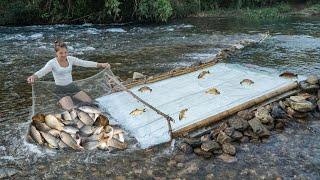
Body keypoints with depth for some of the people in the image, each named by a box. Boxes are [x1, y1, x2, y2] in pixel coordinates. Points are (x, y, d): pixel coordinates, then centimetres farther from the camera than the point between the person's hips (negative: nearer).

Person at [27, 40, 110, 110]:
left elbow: (85, 63, -8)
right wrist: (33, 77, -55)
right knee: (70, 109, -25)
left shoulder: (71, 59, -2)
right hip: (60, 89, -5)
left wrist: (101, 65, -17)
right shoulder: (52, 63, -15)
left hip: (71, 86, 5)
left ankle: (72, 98, 16)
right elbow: (42, 71, -31)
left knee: (89, 101, -7)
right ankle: (61, 101, 7)